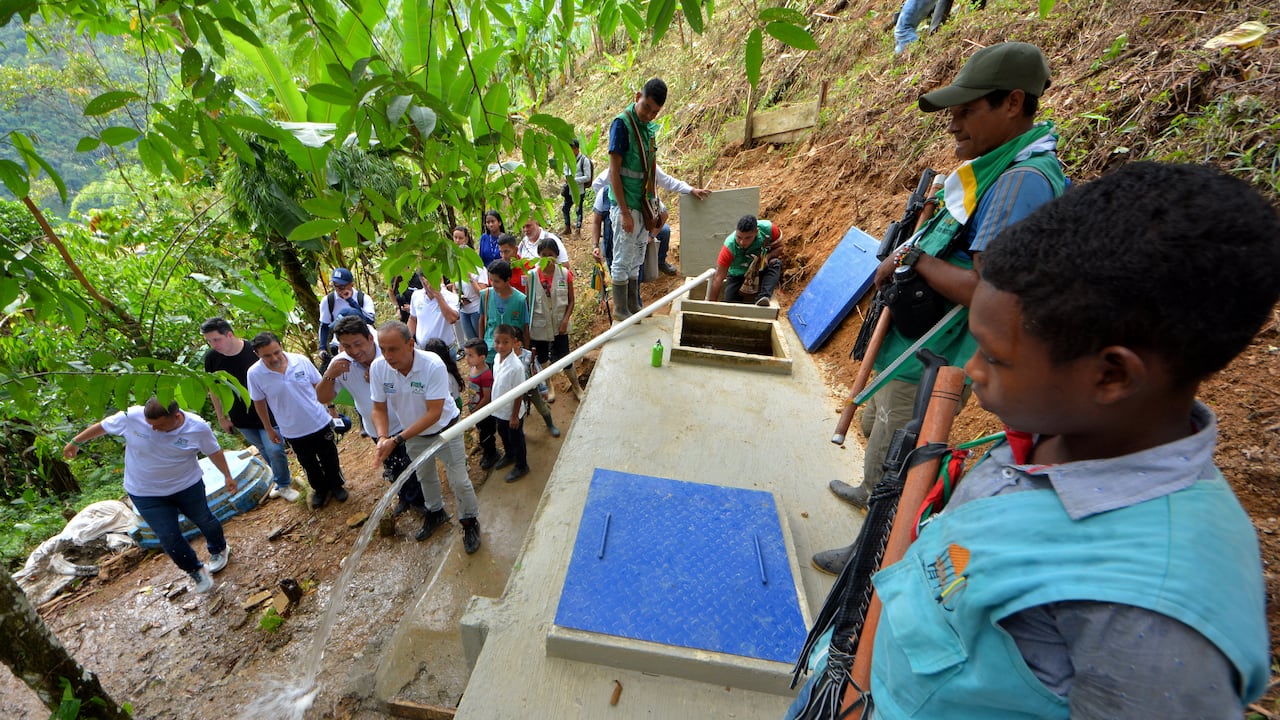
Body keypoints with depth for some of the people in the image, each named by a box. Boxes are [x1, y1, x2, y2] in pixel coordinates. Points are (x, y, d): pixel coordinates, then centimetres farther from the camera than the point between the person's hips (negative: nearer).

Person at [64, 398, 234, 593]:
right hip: (146, 494, 1)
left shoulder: (198, 427, -23)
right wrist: (75, 442, 12)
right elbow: (102, 426, 0)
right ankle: (196, 571, 24)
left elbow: (214, 452, -9)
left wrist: (227, 476, -3)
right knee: (169, 537, 2)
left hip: (188, 485, -1)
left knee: (204, 520, 18)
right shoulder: (131, 417, -22)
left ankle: (219, 550, 48)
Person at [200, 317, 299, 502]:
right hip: (240, 419, 4)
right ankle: (280, 479, 39)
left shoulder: (254, 349, -20)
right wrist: (221, 417, 8)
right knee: (264, 450, 18)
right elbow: (213, 389, 5)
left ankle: (283, 485, 19)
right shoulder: (211, 357, -9)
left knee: (274, 449, -4)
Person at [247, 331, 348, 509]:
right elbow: (259, 402, -1)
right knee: (309, 464, 21)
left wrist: (329, 407, 2)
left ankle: (336, 485, 42)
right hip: (293, 432, 0)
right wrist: (269, 429, 7)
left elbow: (318, 385, -1)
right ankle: (320, 489, 45)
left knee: (330, 458, 18)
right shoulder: (255, 374, -16)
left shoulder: (301, 360, -16)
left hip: (320, 422, 0)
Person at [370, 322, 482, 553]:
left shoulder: (433, 365, -34)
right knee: (425, 478, 25)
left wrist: (397, 440, -36)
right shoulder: (378, 367, -21)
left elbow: (434, 413, -33)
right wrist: (382, 437, -29)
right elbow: (379, 409, -10)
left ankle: (470, 521, 28)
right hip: (414, 434, 5)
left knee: (459, 481, 2)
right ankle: (436, 513, 51)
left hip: (445, 430, -5)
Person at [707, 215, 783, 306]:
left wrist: (767, 257, -30)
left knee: (775, 263, -29)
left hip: (761, 271, 2)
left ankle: (763, 296, -38)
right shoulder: (730, 245, -33)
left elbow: (779, 247, -8)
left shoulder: (768, 228, -28)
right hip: (738, 275, -2)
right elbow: (718, 278, -32)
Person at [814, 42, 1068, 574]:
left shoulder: (1023, 181, -22)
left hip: (933, 361, -10)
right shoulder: (996, 169, 10)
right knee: (875, 428, 30)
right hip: (915, 347, 10)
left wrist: (916, 257, -18)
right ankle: (869, 493, 56)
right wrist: (904, 261, 3)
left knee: (890, 465, 7)